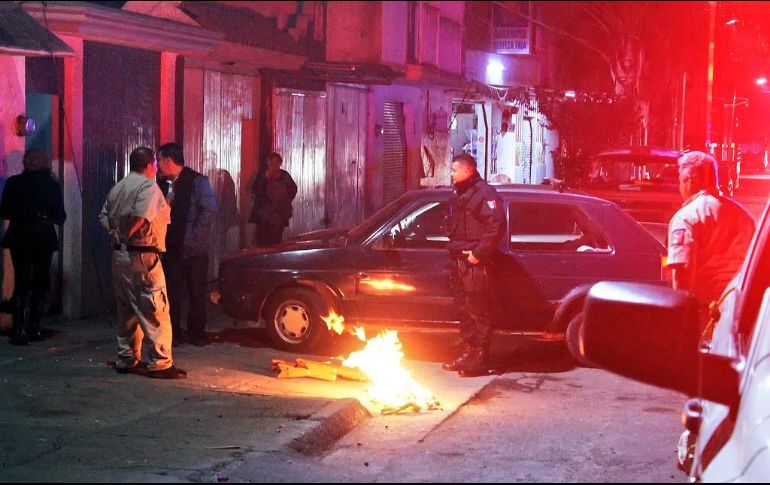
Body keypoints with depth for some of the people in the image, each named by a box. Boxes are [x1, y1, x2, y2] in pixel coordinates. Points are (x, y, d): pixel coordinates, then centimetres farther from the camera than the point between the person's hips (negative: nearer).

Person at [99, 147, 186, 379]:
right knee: (156, 312, -5)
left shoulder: (117, 188, 14)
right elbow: (141, 215, -25)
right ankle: (160, 363, -6)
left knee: (127, 311, 16)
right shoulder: (148, 186, -11)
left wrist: (117, 235, 4)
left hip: (119, 255, 8)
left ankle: (126, 360, 20)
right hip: (142, 256, -8)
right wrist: (127, 235, -12)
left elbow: (104, 218, 12)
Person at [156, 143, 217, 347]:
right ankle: (173, 332, 13)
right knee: (172, 292, 5)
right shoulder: (164, 184, 10)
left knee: (196, 292, 3)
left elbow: (210, 211, -14)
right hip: (171, 249, 5)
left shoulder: (197, 181, -8)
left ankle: (197, 332, 12)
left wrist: (191, 238, -15)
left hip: (194, 250, -5)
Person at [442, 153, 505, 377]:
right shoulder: (459, 195, 19)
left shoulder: (484, 193, -12)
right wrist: (454, 250, 12)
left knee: (478, 311, -6)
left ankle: (478, 359, -5)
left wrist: (479, 252, -22)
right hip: (460, 261, 10)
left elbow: (496, 224, -21)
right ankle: (468, 352, 23)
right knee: (466, 309, 15)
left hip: (474, 263, -10)